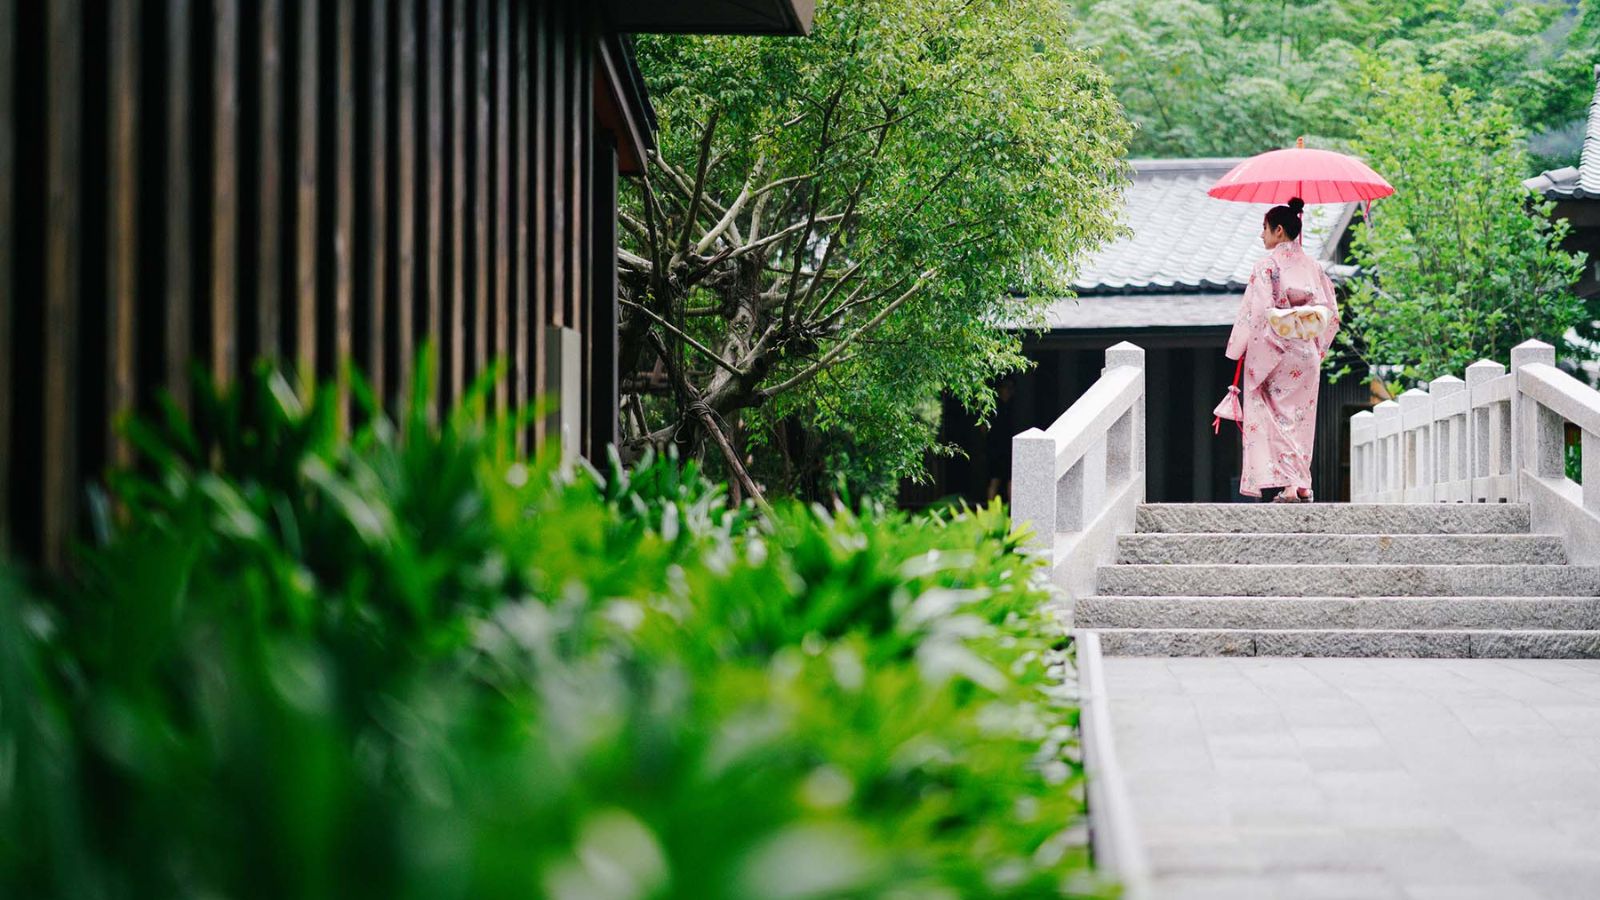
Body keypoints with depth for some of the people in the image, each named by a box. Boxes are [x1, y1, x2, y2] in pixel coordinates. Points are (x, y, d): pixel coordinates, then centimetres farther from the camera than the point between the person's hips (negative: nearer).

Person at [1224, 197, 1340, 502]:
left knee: (1270, 419, -5)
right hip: (1306, 356, 6)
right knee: (1299, 420, 11)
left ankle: (1283, 487, -17)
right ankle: (1302, 486, 8)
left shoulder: (1267, 264, -9)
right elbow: (1331, 313, 10)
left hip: (1272, 352, -6)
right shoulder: (1312, 266, 10)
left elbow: (1257, 309, -15)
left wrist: (1237, 349, -6)